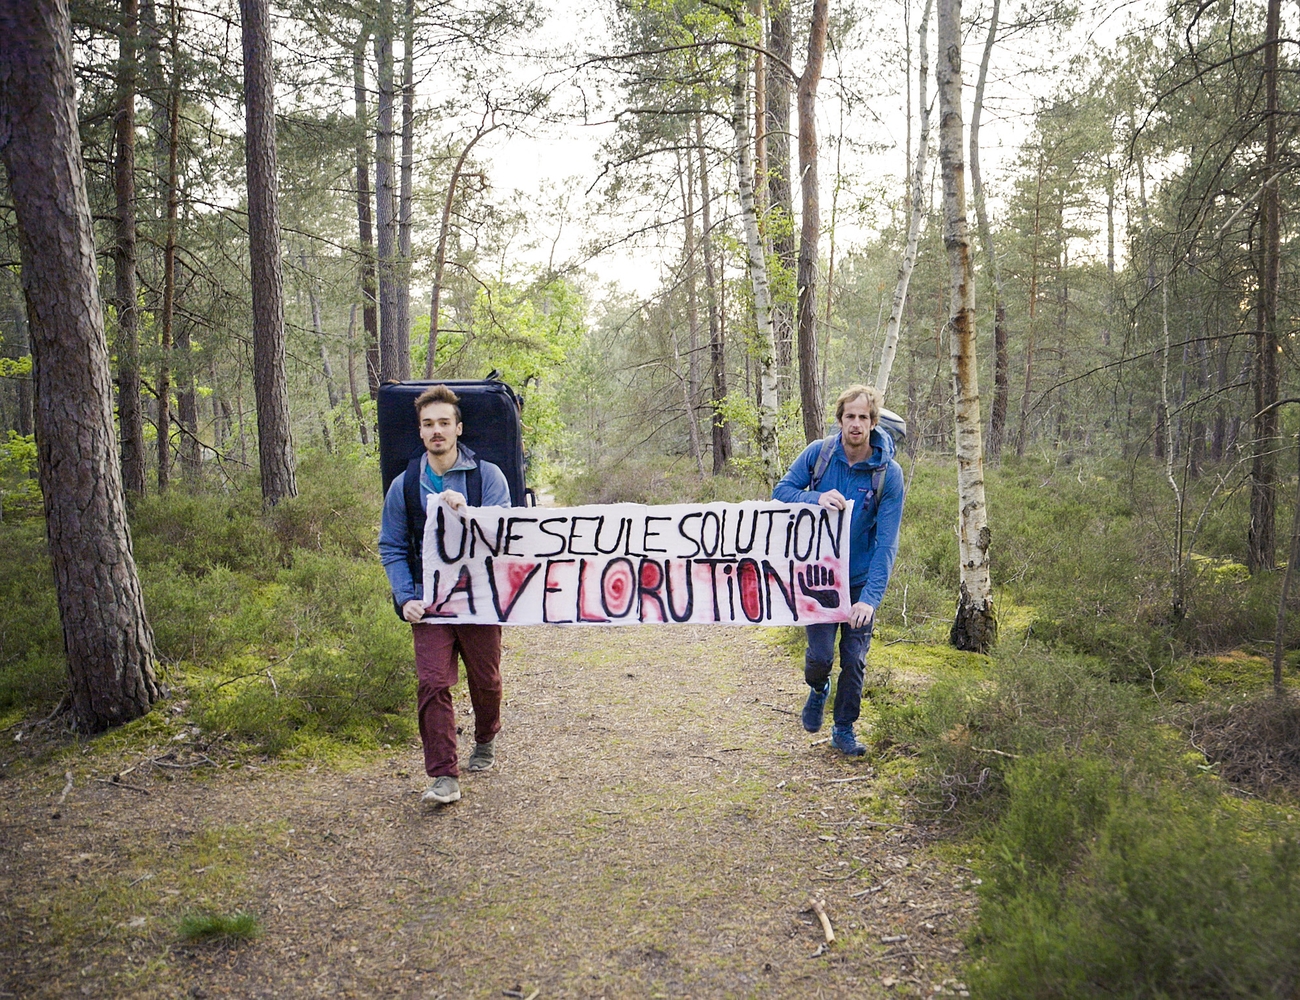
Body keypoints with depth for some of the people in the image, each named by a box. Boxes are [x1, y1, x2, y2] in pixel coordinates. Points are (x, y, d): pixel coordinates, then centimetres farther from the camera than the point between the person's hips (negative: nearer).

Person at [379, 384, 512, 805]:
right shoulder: (404, 485, 5)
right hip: (429, 602, 1)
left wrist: (466, 512, -25)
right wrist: (405, 598, -4)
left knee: (485, 680, 13)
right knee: (432, 683, -10)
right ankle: (443, 776, -2)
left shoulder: (487, 476, -1)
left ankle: (486, 740, 42)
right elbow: (391, 548, 9)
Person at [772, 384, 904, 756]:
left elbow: (886, 542, -16)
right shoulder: (818, 454, -8)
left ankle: (844, 729, 29)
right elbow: (781, 492, -3)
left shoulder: (888, 474, -12)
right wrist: (816, 498, -25)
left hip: (861, 579, 0)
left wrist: (871, 597, -26)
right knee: (820, 655, -6)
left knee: (854, 659, 6)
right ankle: (818, 690, 31)